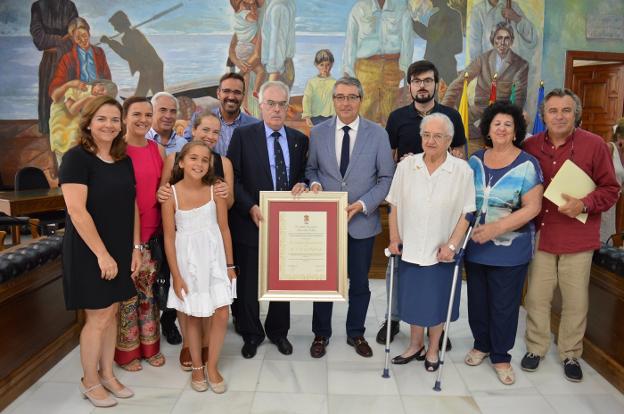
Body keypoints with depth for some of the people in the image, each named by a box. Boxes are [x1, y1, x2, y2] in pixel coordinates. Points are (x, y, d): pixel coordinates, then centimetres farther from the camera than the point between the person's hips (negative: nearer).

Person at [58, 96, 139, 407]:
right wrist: (102, 254, -20)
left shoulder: (124, 160, 7)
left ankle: (106, 374, 30)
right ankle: (89, 382, 23)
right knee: (98, 317, 3)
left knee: (112, 313, 14)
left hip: (120, 250, 6)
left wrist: (135, 248, 5)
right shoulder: (77, 158, -13)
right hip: (89, 252, -6)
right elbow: (76, 211, -19)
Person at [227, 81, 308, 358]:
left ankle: (278, 331, 35)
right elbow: (232, 177, -7)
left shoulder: (299, 140, 7)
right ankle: (251, 334, 31)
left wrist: (302, 186, -10)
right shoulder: (243, 135, -4)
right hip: (251, 220, -2)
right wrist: (251, 207, -17)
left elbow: (303, 176, 12)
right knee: (249, 282, 10)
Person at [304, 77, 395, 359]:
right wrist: (314, 183, -12)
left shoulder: (377, 134, -3)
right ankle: (321, 334, 32)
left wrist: (362, 204, -14)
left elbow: (386, 178, -3)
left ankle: (356, 334, 35)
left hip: (362, 221, 0)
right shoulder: (318, 132, 1)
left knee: (360, 282, 14)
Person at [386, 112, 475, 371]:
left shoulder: (462, 170, -8)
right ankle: (416, 345, 36)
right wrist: (394, 239, -1)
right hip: (410, 250, 2)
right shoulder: (406, 166, -2)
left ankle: (433, 350, 34)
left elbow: (466, 212, -5)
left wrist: (452, 245, -11)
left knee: (437, 303, 12)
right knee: (413, 299, 14)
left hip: (442, 252, -2)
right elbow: (395, 206, 3)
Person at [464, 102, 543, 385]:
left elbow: (532, 207, -12)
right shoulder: (475, 160, 5)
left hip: (510, 250, -3)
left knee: (504, 305, 6)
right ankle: (481, 345, 35)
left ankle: (501, 356, 25)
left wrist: (495, 228, -22)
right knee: (477, 299, 14)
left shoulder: (527, 165, -7)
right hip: (475, 246, 4)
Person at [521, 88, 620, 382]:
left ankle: (570, 354, 29)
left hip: (577, 238, -1)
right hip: (540, 235, 2)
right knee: (537, 297, 11)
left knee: (576, 300, 10)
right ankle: (536, 348, 30)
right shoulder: (530, 146, 1)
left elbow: (611, 189, 0)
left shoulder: (594, 145, -5)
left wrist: (584, 204, -17)